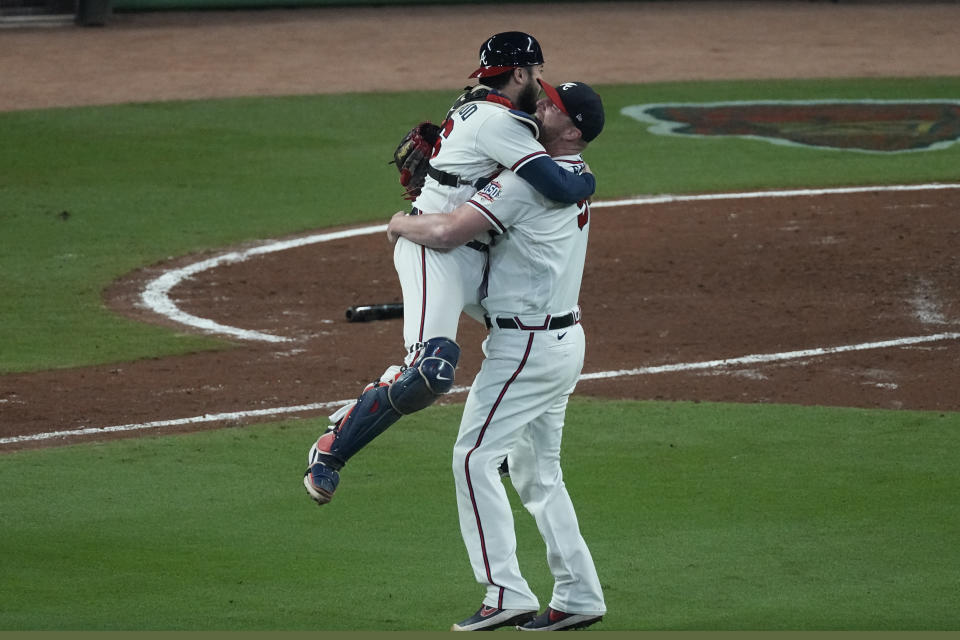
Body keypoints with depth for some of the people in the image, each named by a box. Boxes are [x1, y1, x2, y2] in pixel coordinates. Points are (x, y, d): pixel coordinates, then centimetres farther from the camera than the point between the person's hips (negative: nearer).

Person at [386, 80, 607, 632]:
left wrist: (400, 223, -2)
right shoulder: (576, 175, 11)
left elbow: (446, 234, -24)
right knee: (537, 471, 16)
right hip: (564, 338, 10)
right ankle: (579, 597, 17)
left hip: (527, 346, -10)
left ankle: (506, 592, -13)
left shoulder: (526, 180, -19)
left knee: (476, 458, -8)